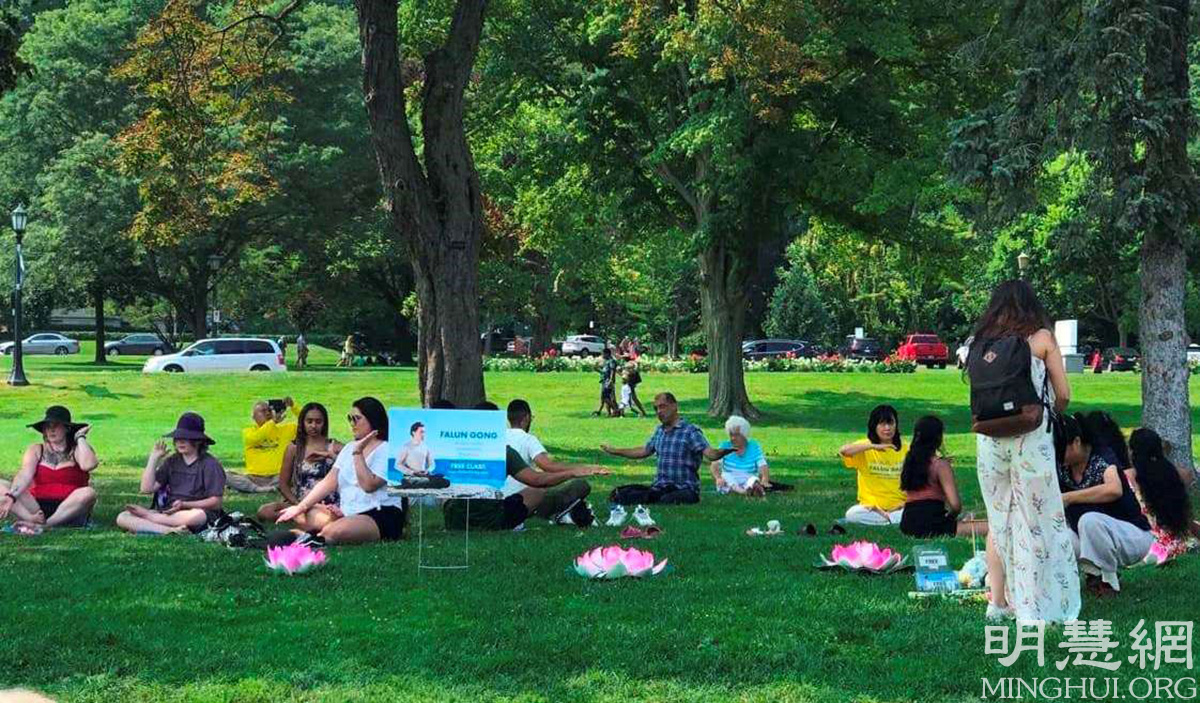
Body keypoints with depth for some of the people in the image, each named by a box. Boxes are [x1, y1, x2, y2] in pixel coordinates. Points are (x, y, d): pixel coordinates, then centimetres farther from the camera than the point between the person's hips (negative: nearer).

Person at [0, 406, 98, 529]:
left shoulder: (77, 450, 7)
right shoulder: (36, 450, 13)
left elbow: (88, 465, -18)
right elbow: (24, 475, -5)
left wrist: (80, 437, -3)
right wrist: (11, 496, -24)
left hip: (69, 510, -2)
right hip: (36, 507, 2)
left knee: (88, 493, -33)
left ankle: (42, 525, -33)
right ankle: (33, 519, -40)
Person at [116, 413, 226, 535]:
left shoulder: (210, 464, 0)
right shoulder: (171, 462, 15)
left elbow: (216, 502, -6)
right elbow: (146, 489, 6)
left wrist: (185, 505, -16)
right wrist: (153, 458, 4)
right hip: (168, 512, 4)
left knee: (198, 516, -44)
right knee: (122, 518, -15)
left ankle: (145, 515, -23)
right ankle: (170, 530, -32)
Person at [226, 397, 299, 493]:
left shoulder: (283, 430, 12)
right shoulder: (248, 431, 6)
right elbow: (253, 438, -17)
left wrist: (293, 406, -6)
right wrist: (273, 421, -25)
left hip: (277, 477, 1)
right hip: (253, 478, 0)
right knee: (228, 476, -27)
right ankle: (259, 489, -37)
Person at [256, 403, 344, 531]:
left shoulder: (334, 447, 8)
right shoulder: (294, 447, 10)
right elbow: (283, 484, 8)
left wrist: (329, 454, -14)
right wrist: (297, 505, -7)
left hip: (327, 504, -3)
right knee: (264, 512, -23)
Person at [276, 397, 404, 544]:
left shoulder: (386, 450, -6)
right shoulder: (349, 448, 18)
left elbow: (368, 485, -19)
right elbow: (329, 482, 11)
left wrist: (358, 453, -16)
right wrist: (301, 507, 2)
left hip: (381, 516, -9)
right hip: (348, 514, 9)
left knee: (332, 532, -35)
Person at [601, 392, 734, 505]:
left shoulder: (691, 431, -6)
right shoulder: (659, 431, 17)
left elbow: (709, 453, -20)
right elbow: (644, 451, 33)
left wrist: (723, 452, -44)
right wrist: (615, 451, 41)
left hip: (684, 488, -6)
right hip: (659, 488, 6)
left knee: (667, 500, -41)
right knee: (620, 495, -16)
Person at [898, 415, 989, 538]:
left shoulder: (910, 461, 13)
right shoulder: (940, 464, -6)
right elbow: (955, 504, -13)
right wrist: (951, 515, 10)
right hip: (930, 525, -8)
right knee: (989, 527, -13)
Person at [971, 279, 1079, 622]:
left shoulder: (981, 340, 8)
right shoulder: (1041, 338, 0)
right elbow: (1063, 395, 0)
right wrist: (1052, 413, 19)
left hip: (988, 437, 3)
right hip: (1030, 437, -3)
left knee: (998, 520, 15)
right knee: (1035, 521, 4)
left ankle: (999, 601, 18)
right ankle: (1034, 607, 4)